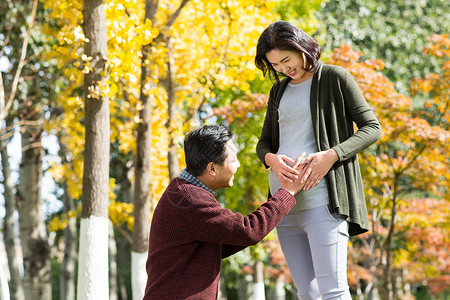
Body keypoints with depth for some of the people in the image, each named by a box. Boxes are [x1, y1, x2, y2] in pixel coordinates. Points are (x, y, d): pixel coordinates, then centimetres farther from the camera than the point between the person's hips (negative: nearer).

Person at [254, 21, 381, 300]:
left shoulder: (335, 78, 2)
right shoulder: (279, 91, 19)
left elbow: (372, 127, -2)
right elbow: (264, 144, 19)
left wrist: (331, 156, -18)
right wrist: (273, 160, -7)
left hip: (321, 199, -6)